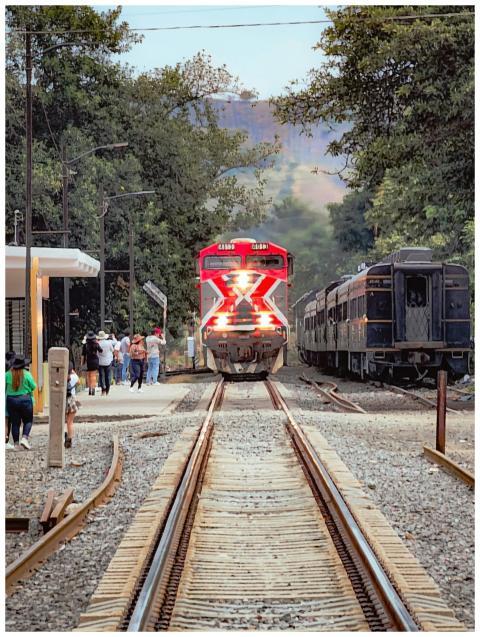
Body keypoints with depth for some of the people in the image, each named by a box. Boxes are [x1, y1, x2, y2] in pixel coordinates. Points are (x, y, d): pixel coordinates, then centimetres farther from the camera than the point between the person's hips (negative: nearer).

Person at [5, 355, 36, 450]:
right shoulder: (27, 374, -10)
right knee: (28, 421, 10)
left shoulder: (8, 374, -3)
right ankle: (24, 438, -10)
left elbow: (4, 387, 3)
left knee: (15, 422, 8)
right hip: (25, 400, -2)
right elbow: (33, 387, -4)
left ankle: (16, 443, 6)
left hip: (11, 400, 2)